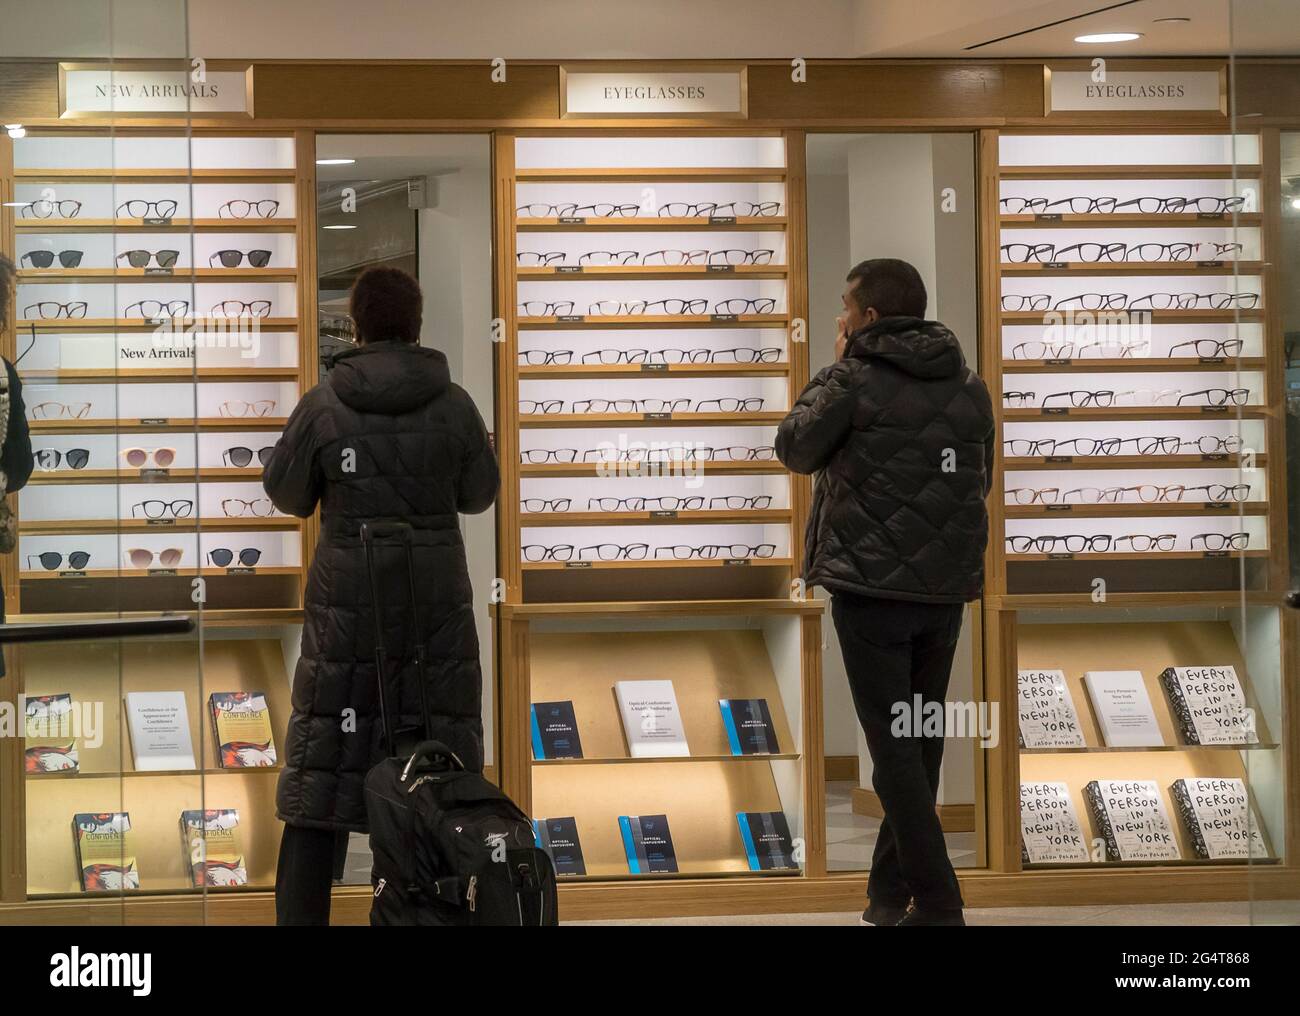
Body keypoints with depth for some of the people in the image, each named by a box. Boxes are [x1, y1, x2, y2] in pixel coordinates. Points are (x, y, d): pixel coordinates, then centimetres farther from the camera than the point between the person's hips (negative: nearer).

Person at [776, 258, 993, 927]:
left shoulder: (854, 382, -10)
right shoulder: (969, 387, 8)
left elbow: (794, 449, 5)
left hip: (871, 588, -6)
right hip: (947, 590, 6)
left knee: (894, 748, -3)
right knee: (920, 744, 15)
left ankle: (936, 902, -9)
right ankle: (891, 889, 23)